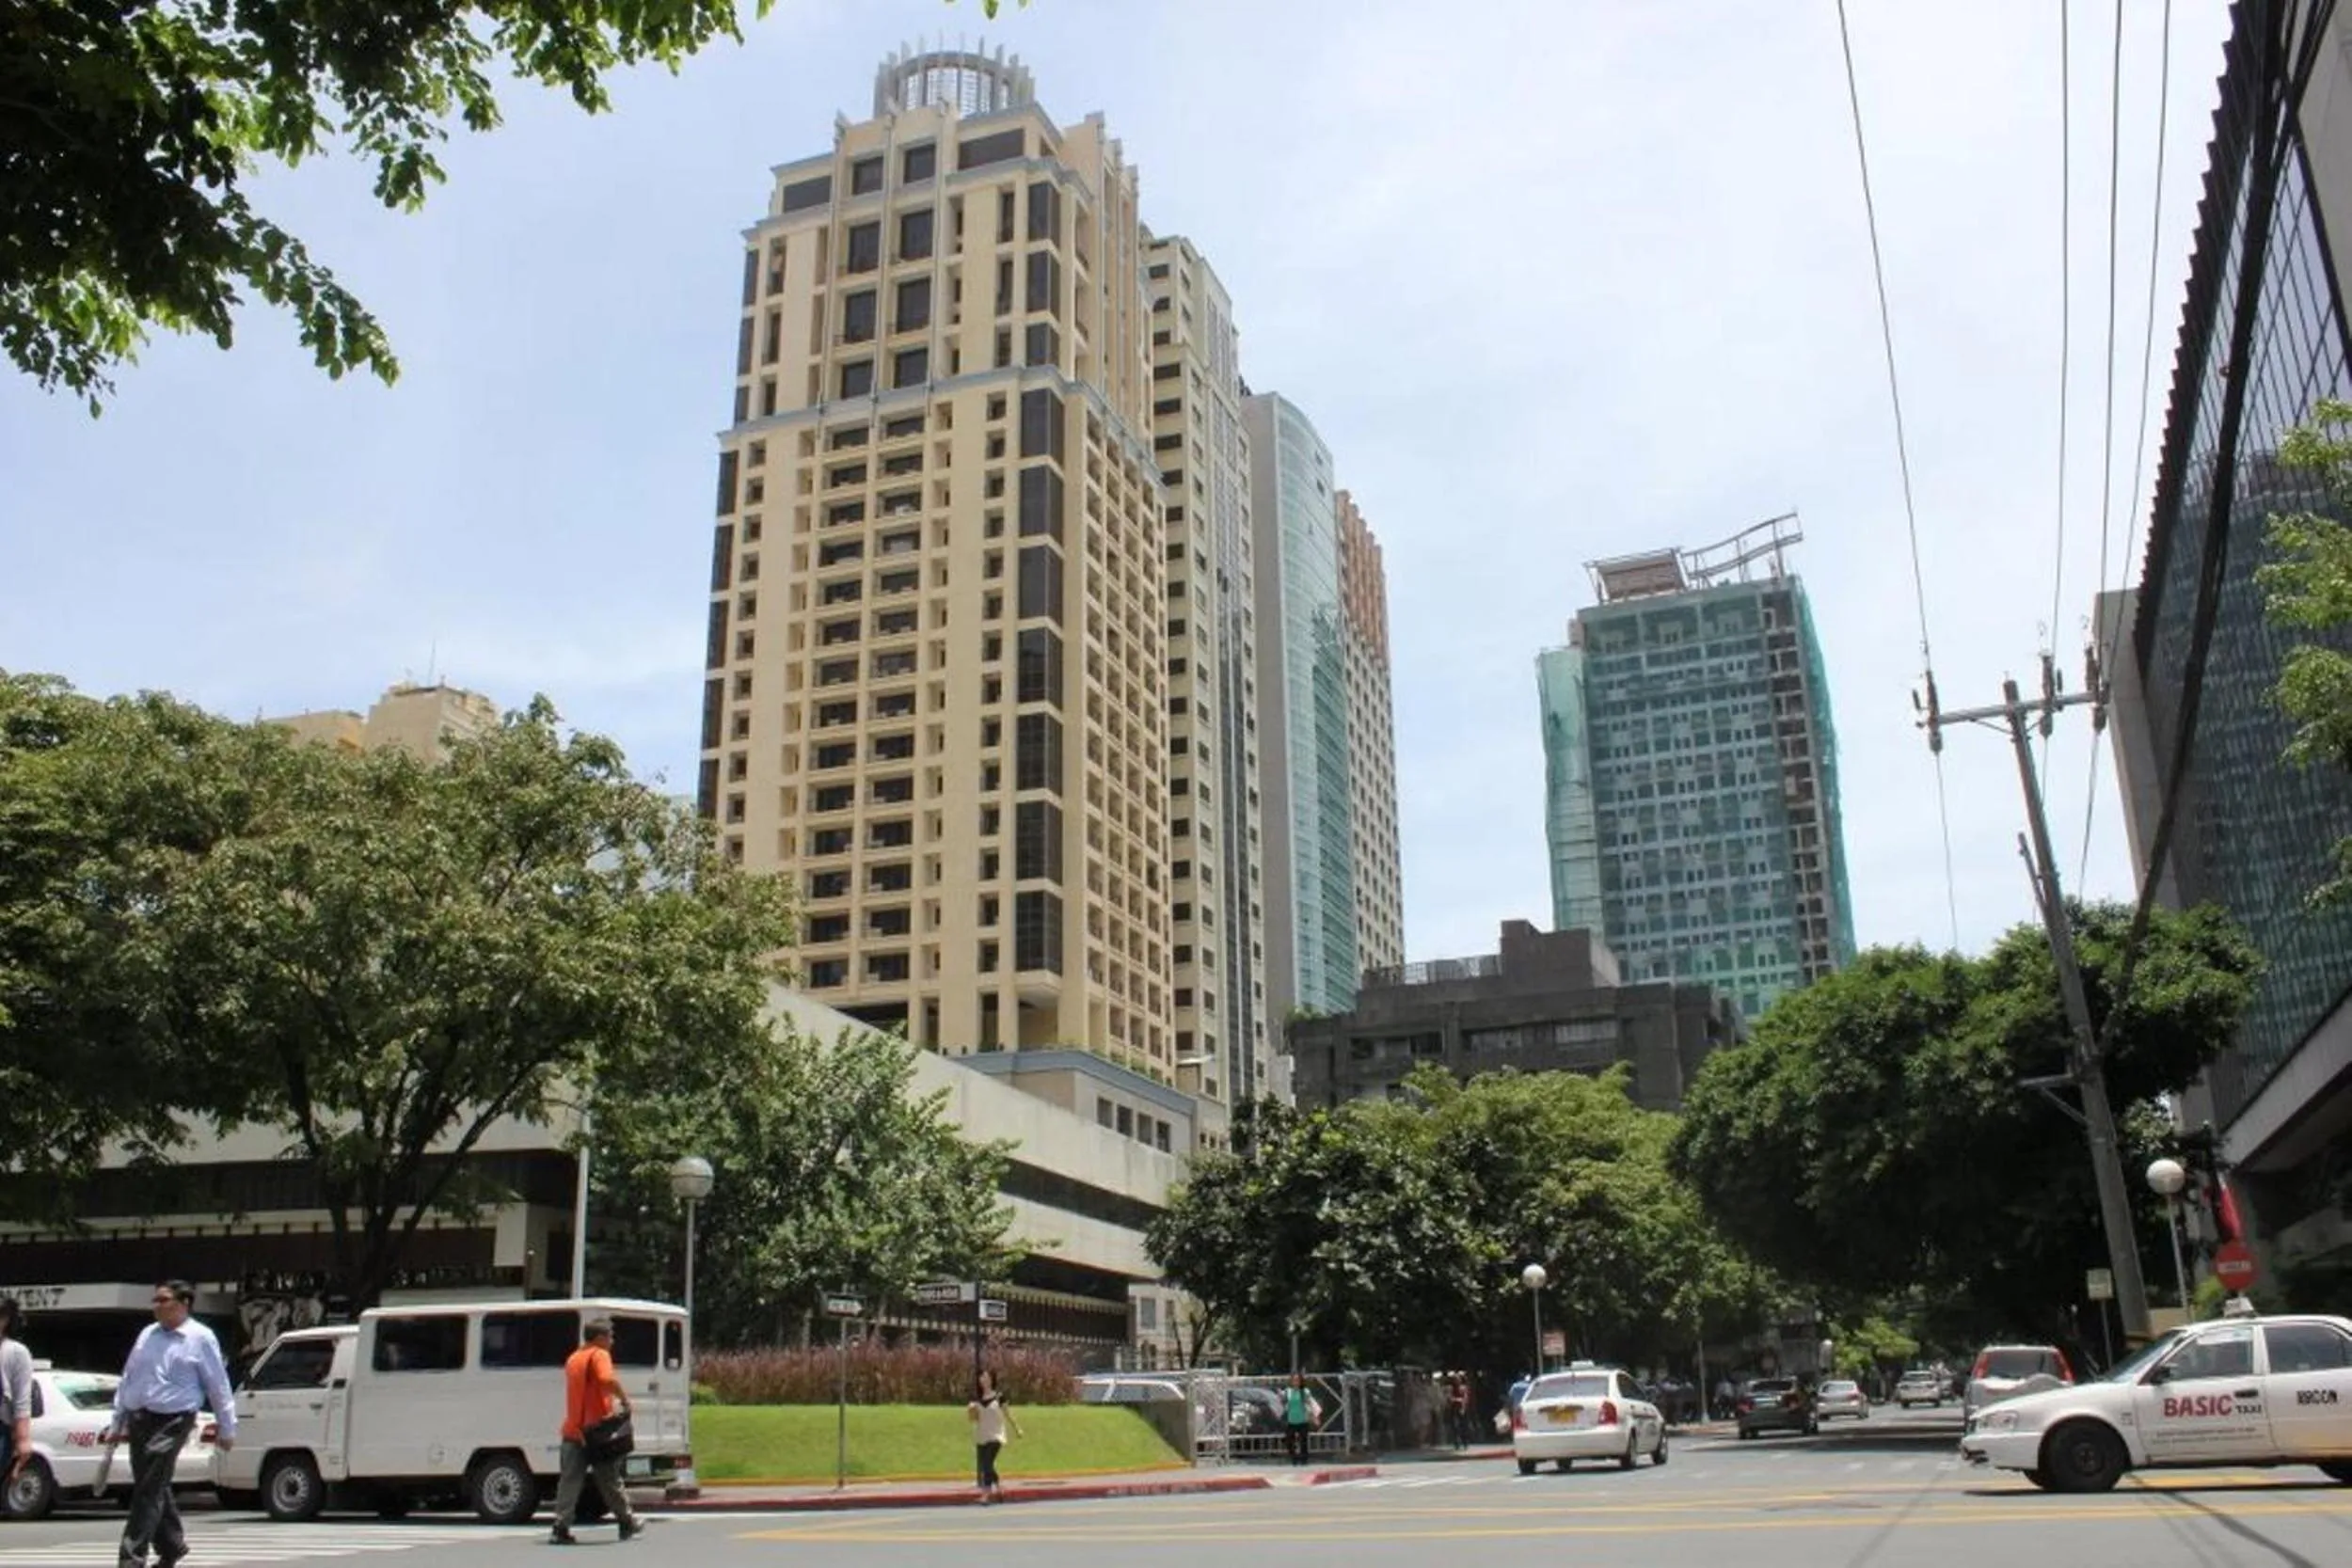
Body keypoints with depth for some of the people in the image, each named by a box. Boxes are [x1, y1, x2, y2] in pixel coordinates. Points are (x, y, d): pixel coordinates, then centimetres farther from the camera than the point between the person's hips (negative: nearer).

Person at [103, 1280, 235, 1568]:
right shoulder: (147, 1335, 12)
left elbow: (218, 1387, -2)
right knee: (156, 1489, 14)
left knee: (150, 1492, -10)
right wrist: (117, 1423, 19)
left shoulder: (200, 1338, -5)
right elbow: (128, 1379, 19)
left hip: (171, 1423, -6)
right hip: (138, 1420, 6)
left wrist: (227, 1430, 0)